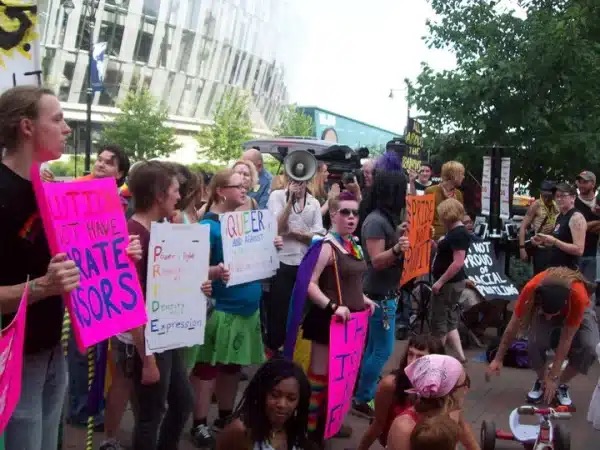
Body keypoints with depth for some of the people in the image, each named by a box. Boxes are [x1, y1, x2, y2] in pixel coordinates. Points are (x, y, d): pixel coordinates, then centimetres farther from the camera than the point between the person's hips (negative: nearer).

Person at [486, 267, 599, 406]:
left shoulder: (578, 296, -42)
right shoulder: (531, 290, -37)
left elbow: (566, 339, -33)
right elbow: (512, 328, -21)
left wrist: (553, 377, -28)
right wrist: (498, 359, -14)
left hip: (577, 310, -1)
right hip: (541, 307, 1)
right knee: (535, 342, -28)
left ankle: (561, 385, -2)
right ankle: (541, 381, 2)